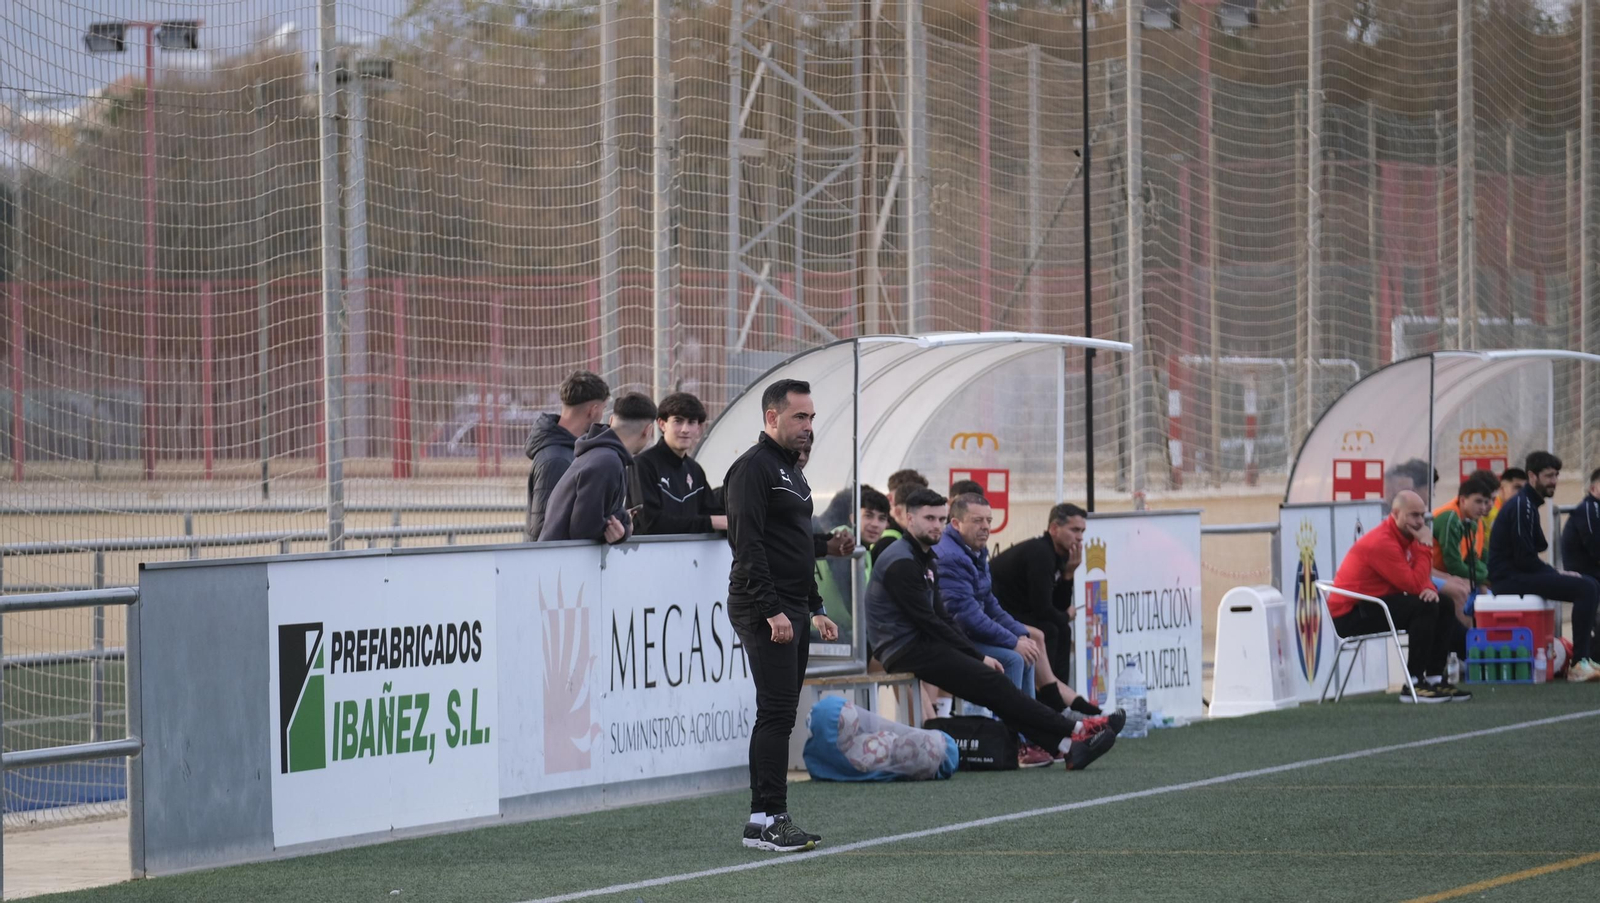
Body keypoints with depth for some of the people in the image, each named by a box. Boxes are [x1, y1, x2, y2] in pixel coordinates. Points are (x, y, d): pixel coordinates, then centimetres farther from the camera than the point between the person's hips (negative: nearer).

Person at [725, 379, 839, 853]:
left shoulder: (791, 470, 21)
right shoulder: (753, 468, -11)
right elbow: (748, 545, -19)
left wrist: (815, 609, 24)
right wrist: (772, 610, -23)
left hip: (791, 611, 10)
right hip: (763, 612, -10)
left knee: (781, 715, 9)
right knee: (777, 713, -13)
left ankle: (768, 820, 11)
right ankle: (766, 819, -13)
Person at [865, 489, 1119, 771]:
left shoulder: (925, 560, 18)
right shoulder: (901, 563, -14)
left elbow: (941, 616, 16)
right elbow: (928, 621, -17)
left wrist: (977, 655, 3)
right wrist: (978, 656, -11)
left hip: (920, 644, 9)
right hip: (906, 650, -9)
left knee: (994, 686, -6)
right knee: (992, 682, -15)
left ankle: (1065, 746, -16)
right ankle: (1074, 729, -14)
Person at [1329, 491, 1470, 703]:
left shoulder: (1407, 536, 7)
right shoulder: (1382, 542, -23)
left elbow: (1419, 579, 9)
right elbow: (1414, 585, -24)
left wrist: (1429, 588, -15)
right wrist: (1424, 546, -17)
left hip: (1374, 605, 10)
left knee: (1444, 607, 5)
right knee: (1424, 607, -25)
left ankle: (1435, 678, 4)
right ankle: (1414, 685, -22)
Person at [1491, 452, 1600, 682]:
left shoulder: (1527, 504, 18)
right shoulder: (1522, 506, -13)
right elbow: (1524, 559, -20)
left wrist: (1556, 573, 3)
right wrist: (1556, 574, -9)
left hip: (1519, 574, 10)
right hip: (1510, 579, -10)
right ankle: (1578, 665, -23)